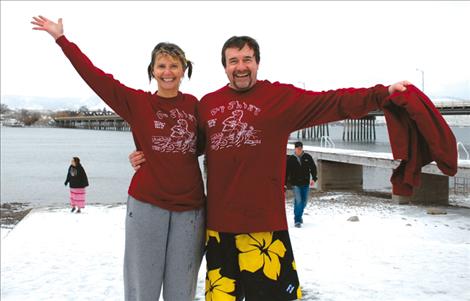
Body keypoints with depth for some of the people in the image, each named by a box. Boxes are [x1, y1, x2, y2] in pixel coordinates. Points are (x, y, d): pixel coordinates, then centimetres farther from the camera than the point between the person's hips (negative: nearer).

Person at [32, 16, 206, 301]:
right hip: (146, 204, -1)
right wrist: (61, 38, 0)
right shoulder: (137, 102, 1)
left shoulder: (194, 104, 6)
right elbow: (96, 76, -1)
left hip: (190, 207, 2)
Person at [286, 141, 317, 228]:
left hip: (306, 183, 3)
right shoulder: (290, 159, -1)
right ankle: (297, 220, -5)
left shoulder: (308, 157, 2)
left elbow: (313, 168, 5)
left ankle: (299, 215, 37)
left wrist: (313, 178, -9)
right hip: (295, 184, -3)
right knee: (298, 201, -12)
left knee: (304, 202, 12)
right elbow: (286, 172, 3)